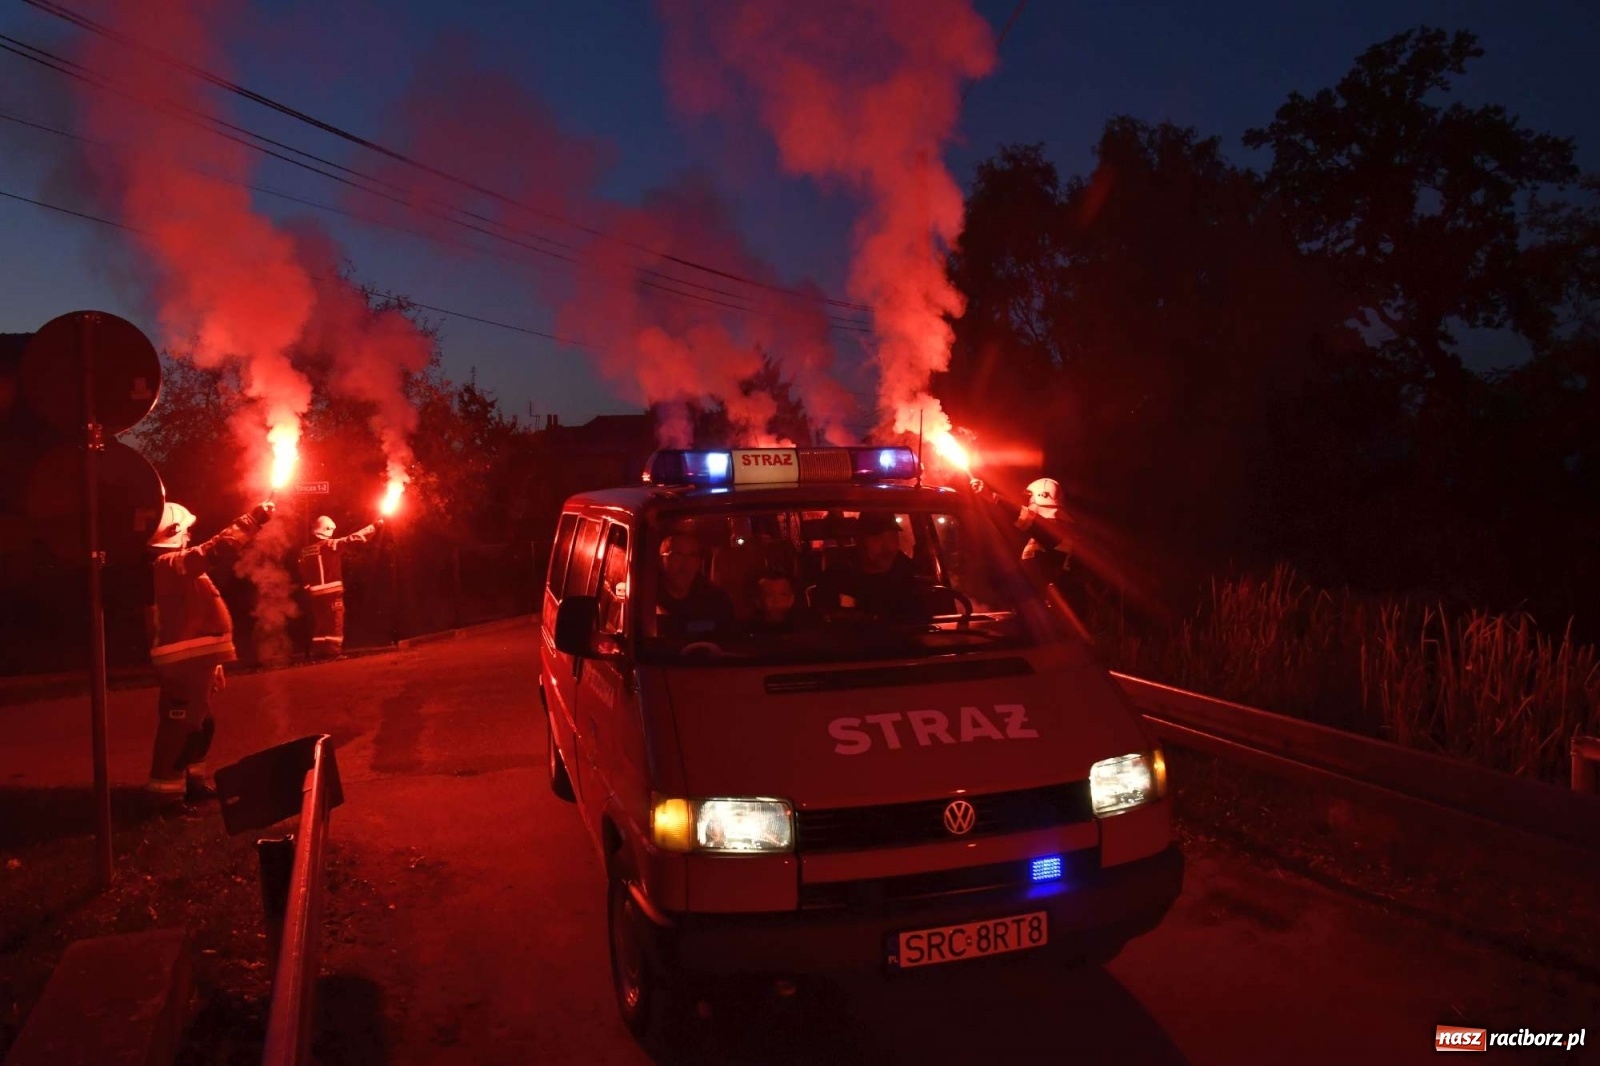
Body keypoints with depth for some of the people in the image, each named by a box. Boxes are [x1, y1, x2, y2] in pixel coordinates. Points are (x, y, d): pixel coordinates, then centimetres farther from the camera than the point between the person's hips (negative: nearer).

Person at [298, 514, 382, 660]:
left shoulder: (305, 550, 9)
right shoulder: (331, 544, -9)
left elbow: (303, 573, 13)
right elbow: (353, 538, -11)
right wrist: (374, 526, -8)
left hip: (316, 592, 6)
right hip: (332, 590, -6)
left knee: (319, 622, 11)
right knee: (335, 622, -3)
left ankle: (318, 651, 11)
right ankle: (334, 651, -7)